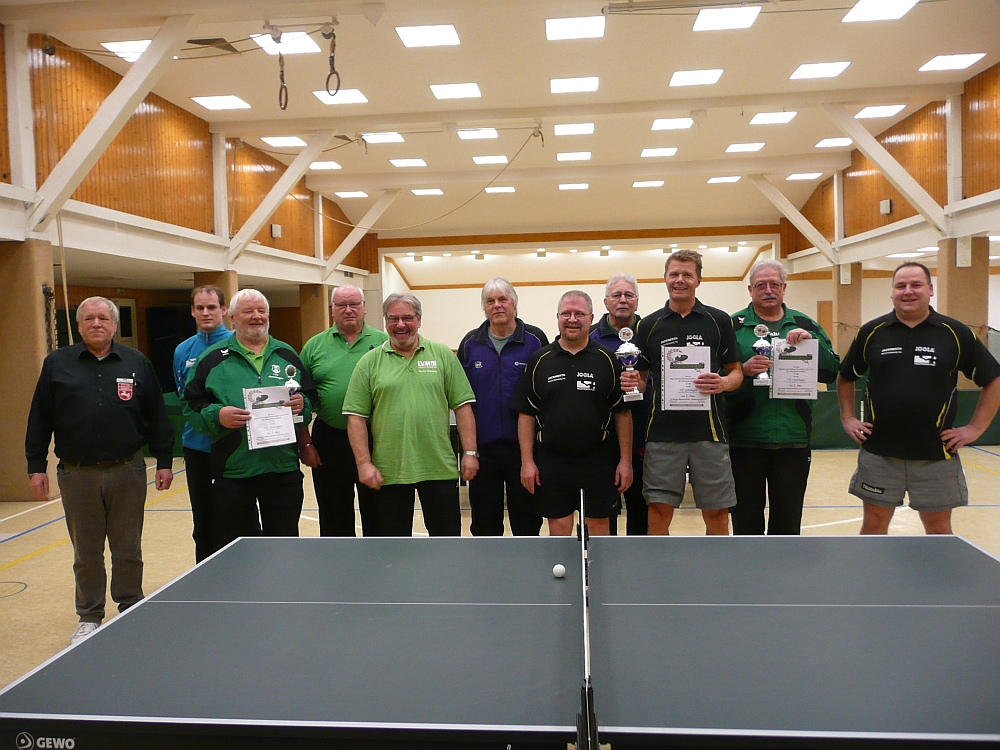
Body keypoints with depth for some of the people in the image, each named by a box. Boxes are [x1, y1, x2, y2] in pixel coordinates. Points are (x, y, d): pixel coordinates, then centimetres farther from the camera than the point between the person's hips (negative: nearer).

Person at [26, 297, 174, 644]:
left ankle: (131, 610, 25)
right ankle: (89, 617, 26)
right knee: (86, 553, 11)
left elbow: (157, 417, 6)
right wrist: (36, 467, 1)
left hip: (128, 472, 0)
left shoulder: (137, 363, 5)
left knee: (128, 550, 10)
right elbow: (39, 420, 6)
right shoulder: (57, 363, 5)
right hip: (77, 475, 0)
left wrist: (164, 462, 3)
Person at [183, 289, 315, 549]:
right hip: (232, 471, -2)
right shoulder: (213, 358, 5)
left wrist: (302, 404, -8)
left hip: (284, 469, 2)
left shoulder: (287, 355, 13)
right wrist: (217, 415, -16)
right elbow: (192, 405, 2)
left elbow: (310, 398, 14)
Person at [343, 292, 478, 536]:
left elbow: (462, 406, 2)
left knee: (447, 535, 9)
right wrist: (364, 463, -7)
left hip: (439, 468, 0)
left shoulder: (443, 356, 5)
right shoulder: (369, 362, 3)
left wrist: (470, 452, -3)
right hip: (388, 471, 0)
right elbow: (356, 417, 0)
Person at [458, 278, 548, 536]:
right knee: (484, 523, 12)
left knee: (526, 519, 10)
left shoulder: (535, 340, 0)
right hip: (482, 446, 2)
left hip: (523, 445, -2)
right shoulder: (470, 343, 7)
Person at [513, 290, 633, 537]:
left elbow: (622, 412, 2)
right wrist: (527, 461, -2)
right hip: (551, 460, 1)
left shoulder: (607, 360, 2)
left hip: (598, 460, 0)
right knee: (559, 528, 8)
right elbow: (526, 414, 4)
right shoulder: (539, 360, 4)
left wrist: (625, 461, -2)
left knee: (599, 526, 7)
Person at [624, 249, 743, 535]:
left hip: (708, 431, 0)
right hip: (663, 432, 1)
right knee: (658, 512, 2)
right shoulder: (649, 325, 7)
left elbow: (736, 372, 7)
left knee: (717, 513, 6)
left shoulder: (719, 321, 5)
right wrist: (632, 381, -11)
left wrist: (723, 383, -14)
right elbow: (640, 377, 12)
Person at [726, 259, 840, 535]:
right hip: (744, 439, -2)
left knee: (788, 520, 12)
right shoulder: (733, 326, 3)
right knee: (746, 520, 8)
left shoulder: (805, 325, 11)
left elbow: (832, 372, 3)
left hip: (793, 440, 2)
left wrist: (812, 342, -11)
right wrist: (743, 371, -22)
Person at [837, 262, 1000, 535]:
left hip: (936, 454, 0)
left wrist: (975, 428, 0)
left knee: (939, 529, 9)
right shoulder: (871, 332, 3)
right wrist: (848, 418, 6)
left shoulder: (956, 333, 0)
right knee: (874, 524, 8)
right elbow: (845, 377, 15)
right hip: (879, 452, 1)